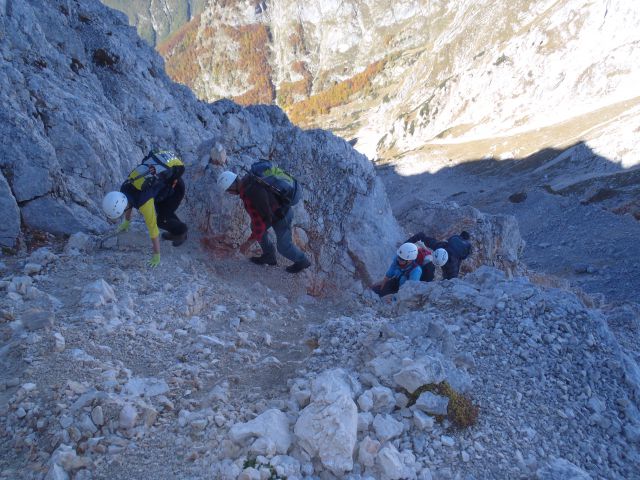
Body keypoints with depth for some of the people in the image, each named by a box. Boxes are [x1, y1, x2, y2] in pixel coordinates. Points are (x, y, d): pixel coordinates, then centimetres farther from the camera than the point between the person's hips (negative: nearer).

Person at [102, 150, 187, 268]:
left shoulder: (143, 202, -35)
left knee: (160, 220, -2)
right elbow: (128, 203, 14)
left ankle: (181, 231, 23)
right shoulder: (125, 188, -12)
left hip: (176, 185, -8)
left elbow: (153, 229, -27)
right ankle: (175, 231, 35)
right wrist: (126, 222, 31)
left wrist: (156, 256, -18)